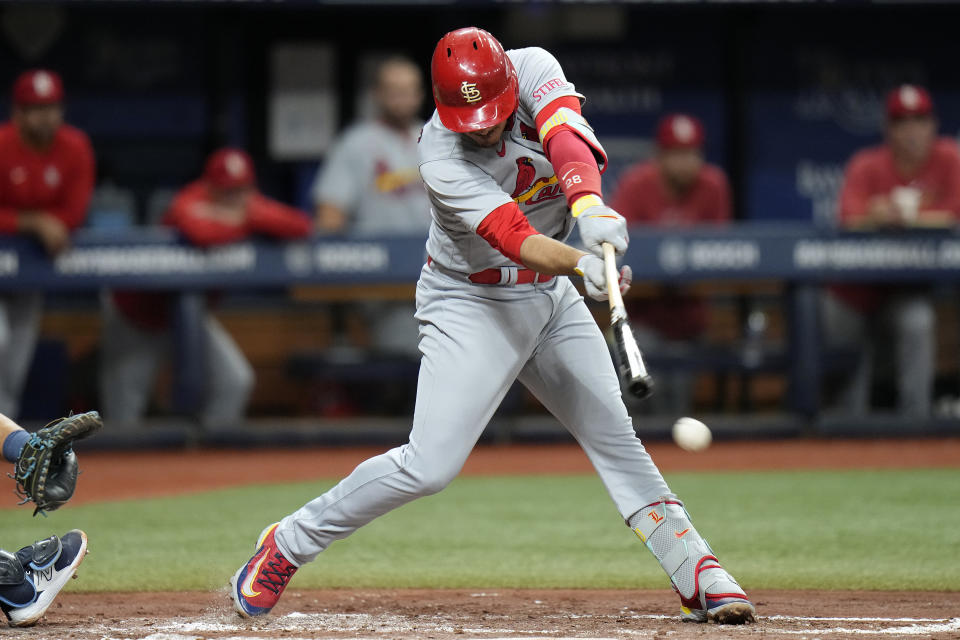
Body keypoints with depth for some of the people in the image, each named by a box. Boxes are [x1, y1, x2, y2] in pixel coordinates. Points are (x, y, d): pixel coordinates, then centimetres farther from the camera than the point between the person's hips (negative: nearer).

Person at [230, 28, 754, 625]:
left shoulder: (533, 69, -16)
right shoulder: (444, 163, -28)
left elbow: (567, 139, -34)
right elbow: (513, 238, -38)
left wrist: (589, 205, -55)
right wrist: (583, 264, -57)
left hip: (550, 295, 5)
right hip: (471, 303, -5)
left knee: (615, 437, 3)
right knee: (431, 465, -13)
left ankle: (700, 577, 5)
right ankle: (288, 545, 1)